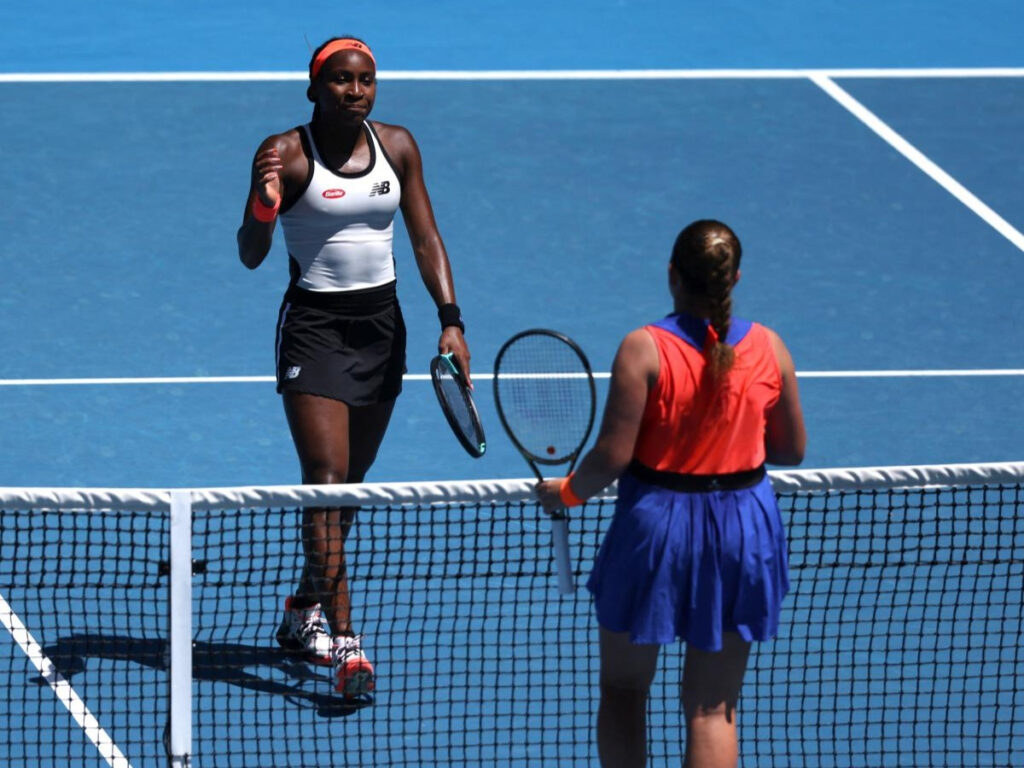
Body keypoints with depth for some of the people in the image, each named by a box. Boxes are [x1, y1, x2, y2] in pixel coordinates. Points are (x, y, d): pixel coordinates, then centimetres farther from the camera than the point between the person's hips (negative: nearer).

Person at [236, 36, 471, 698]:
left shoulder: (397, 146, 2)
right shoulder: (286, 154, -11)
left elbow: (426, 239, 6)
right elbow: (250, 257, -13)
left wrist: (450, 321, -3)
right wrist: (263, 205, -33)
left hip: (381, 325, 5)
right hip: (314, 327, -5)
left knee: (349, 482, 14)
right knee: (325, 480, -14)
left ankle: (306, 610, 33)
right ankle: (342, 642, -19)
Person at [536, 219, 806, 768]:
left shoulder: (644, 350, -16)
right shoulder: (769, 349, -5)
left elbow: (613, 456, -16)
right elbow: (791, 450, 5)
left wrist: (566, 492, 3)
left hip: (656, 523, -3)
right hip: (743, 529, 3)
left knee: (623, 688, 18)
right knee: (713, 709, 10)